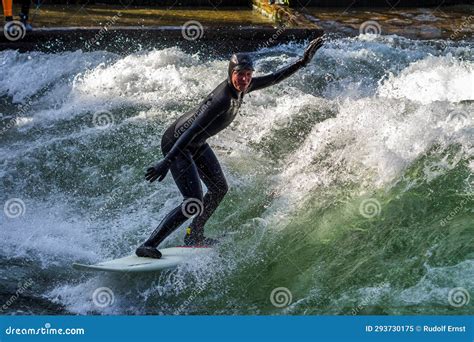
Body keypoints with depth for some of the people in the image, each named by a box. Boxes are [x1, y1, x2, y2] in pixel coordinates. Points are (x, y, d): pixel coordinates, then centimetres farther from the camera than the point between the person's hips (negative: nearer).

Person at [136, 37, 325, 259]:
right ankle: (148, 245, -12)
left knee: (219, 188, 18)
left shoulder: (240, 88, -6)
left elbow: (274, 78, 9)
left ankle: (194, 235, 36)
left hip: (196, 143, 10)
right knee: (194, 205, -17)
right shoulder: (223, 99, -32)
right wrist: (167, 161, -40)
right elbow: (192, 131, -37)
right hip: (176, 142, -10)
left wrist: (303, 62, 6)